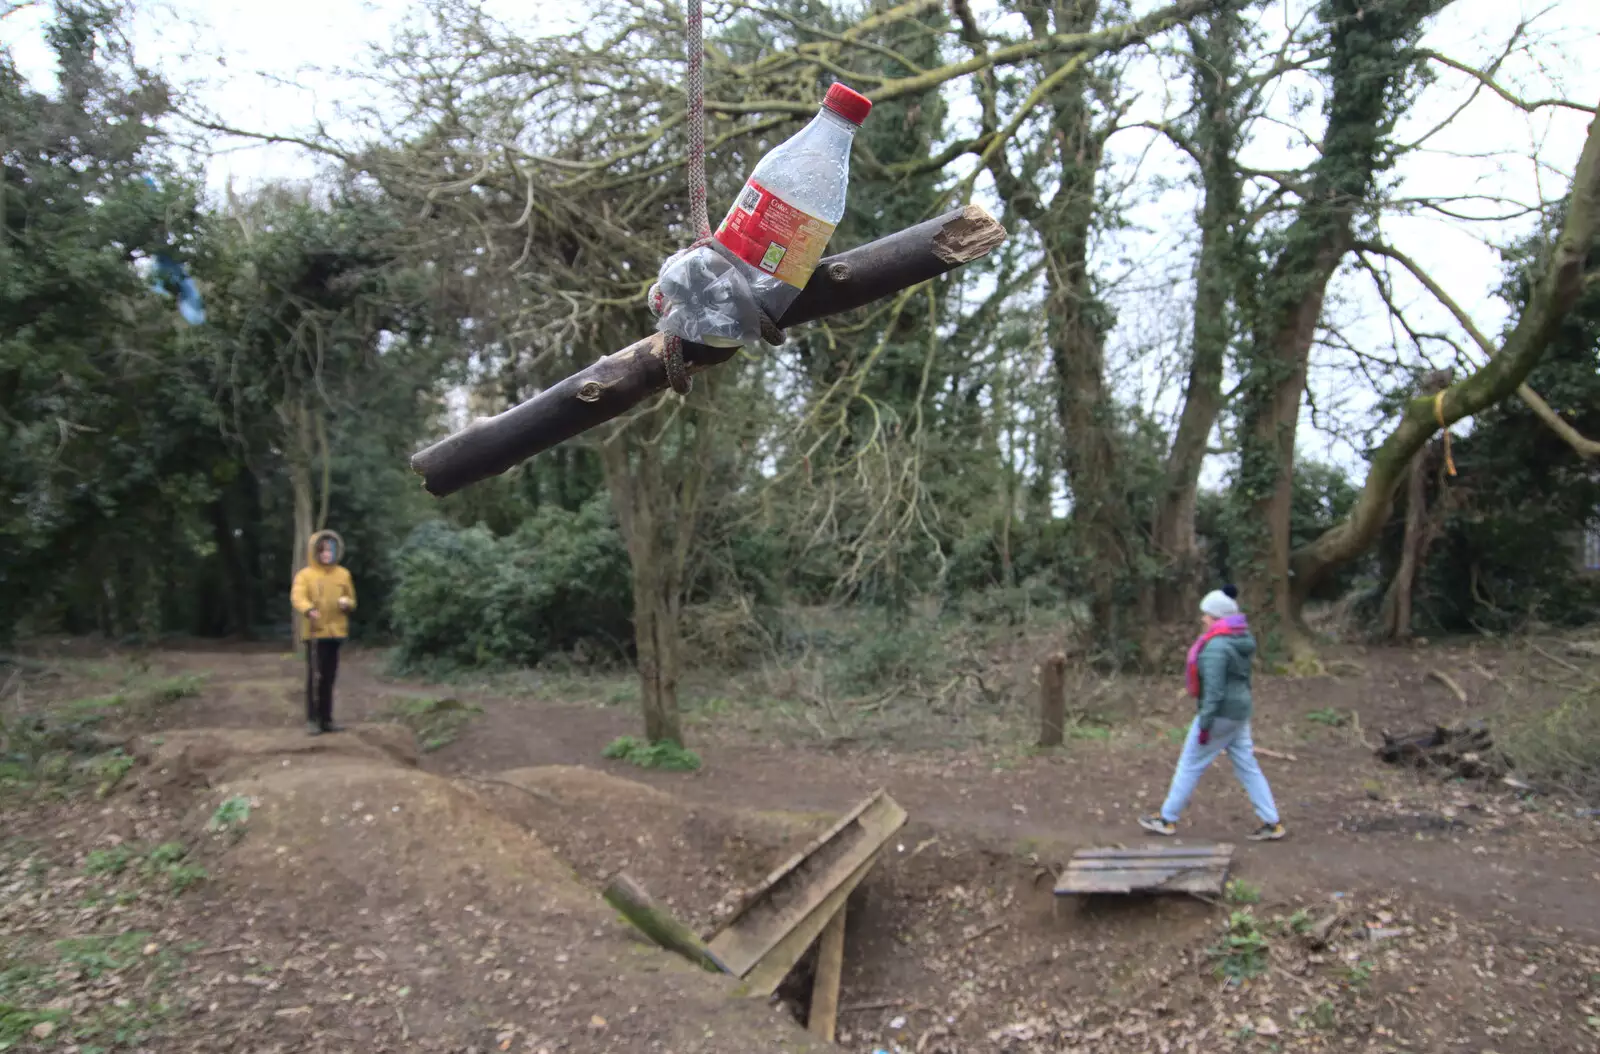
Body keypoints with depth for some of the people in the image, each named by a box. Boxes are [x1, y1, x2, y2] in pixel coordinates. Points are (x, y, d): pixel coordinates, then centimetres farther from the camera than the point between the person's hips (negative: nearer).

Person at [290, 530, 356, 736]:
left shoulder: (343, 575, 9)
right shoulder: (305, 575, -5)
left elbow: (352, 600, 16)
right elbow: (297, 597, -20)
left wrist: (346, 603, -9)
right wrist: (308, 609, -41)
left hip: (336, 632, 4)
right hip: (315, 633, -4)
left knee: (329, 677, 10)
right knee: (315, 676, -7)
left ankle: (326, 719, 17)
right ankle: (312, 719, 1)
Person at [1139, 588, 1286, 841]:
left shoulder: (1215, 646, -21)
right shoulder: (1243, 640, 8)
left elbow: (1214, 689, -24)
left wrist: (1204, 722, -20)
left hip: (1221, 713, -9)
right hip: (1240, 710, 9)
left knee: (1190, 765, 2)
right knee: (1247, 766, 13)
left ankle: (1167, 819, 12)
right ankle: (1272, 823, 14)